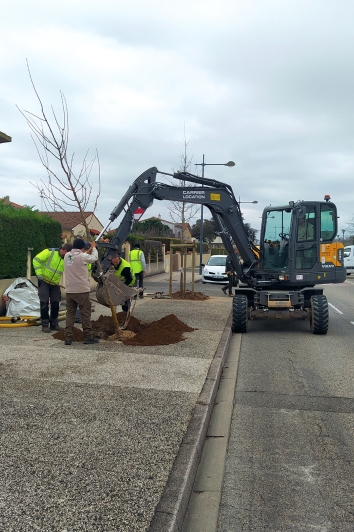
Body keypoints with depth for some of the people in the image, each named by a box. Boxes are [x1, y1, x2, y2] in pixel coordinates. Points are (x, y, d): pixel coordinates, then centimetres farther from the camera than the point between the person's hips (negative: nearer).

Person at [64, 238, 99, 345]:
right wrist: (93, 247, 23)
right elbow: (94, 258, 6)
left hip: (69, 291, 5)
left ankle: (68, 338, 7)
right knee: (85, 313, 5)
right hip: (82, 290, -5)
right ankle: (88, 337, 11)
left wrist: (89, 250, 26)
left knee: (70, 313, 10)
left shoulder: (67, 256, 6)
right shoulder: (82, 256, -11)